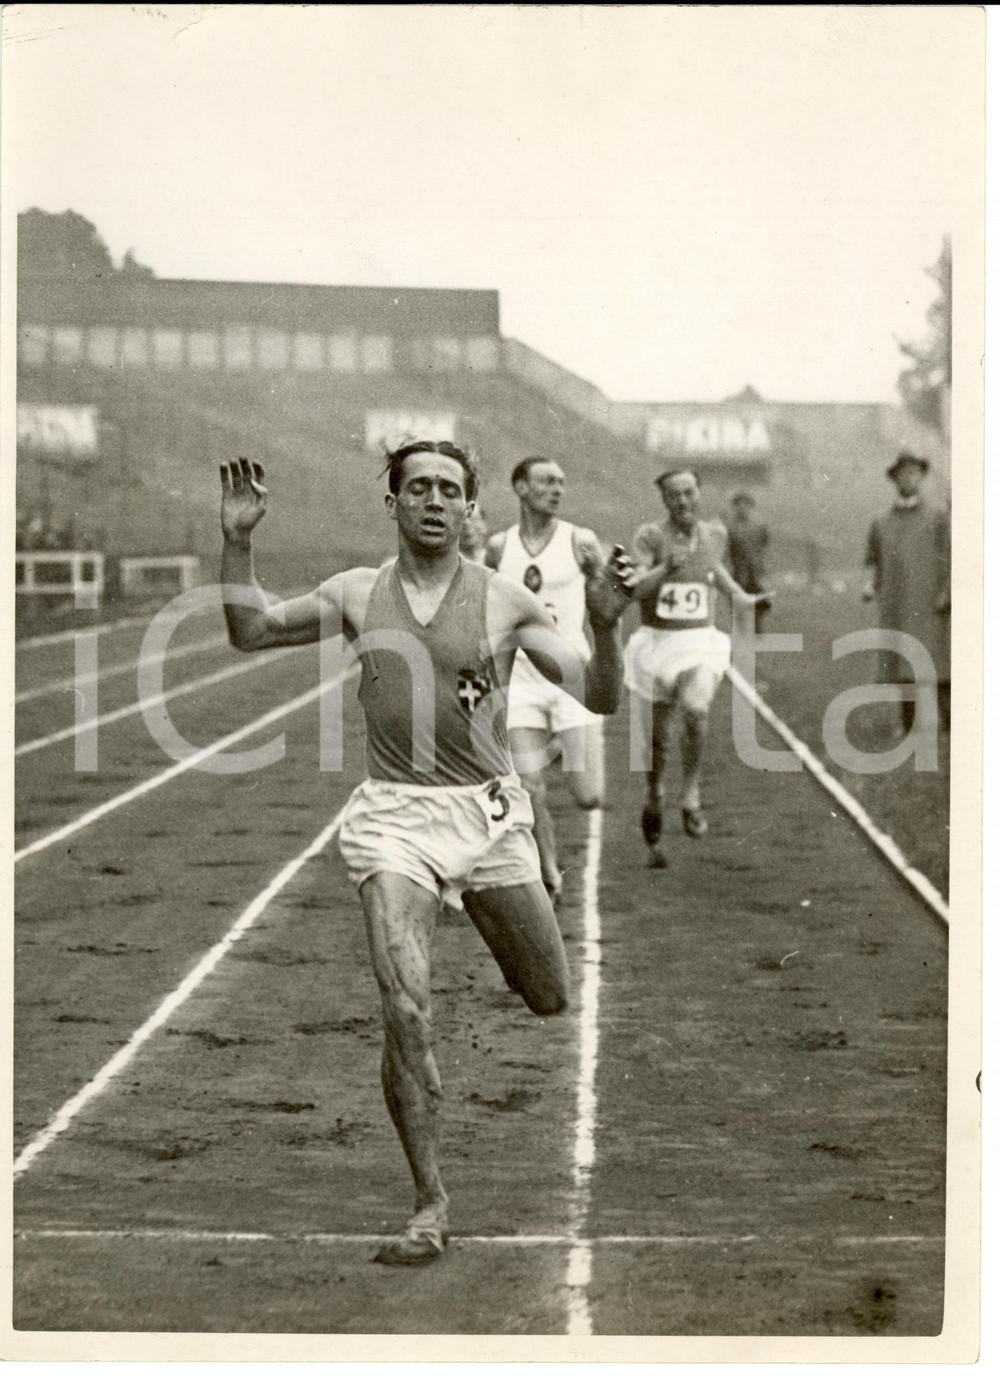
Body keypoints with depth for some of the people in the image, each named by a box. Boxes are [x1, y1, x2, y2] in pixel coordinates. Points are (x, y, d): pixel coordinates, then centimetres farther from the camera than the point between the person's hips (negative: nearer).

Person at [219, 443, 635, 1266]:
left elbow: (600, 698, -3)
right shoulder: (357, 595, 5)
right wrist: (238, 543, 1)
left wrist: (606, 625, -21)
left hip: (491, 812, 1)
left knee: (551, 1001, 13)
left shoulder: (505, 602, 0)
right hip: (395, 818, -1)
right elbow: (249, 632, 14)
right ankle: (431, 1207, -6)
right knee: (406, 1013, -15)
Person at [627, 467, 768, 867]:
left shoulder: (715, 533, 4)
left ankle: (691, 796, -11)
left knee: (695, 710, -28)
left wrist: (741, 597, 18)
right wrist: (666, 569, -35)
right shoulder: (650, 537, -8)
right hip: (656, 642, -1)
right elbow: (635, 589, -20)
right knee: (656, 740, 6)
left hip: (701, 642, 1)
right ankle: (653, 802, 31)